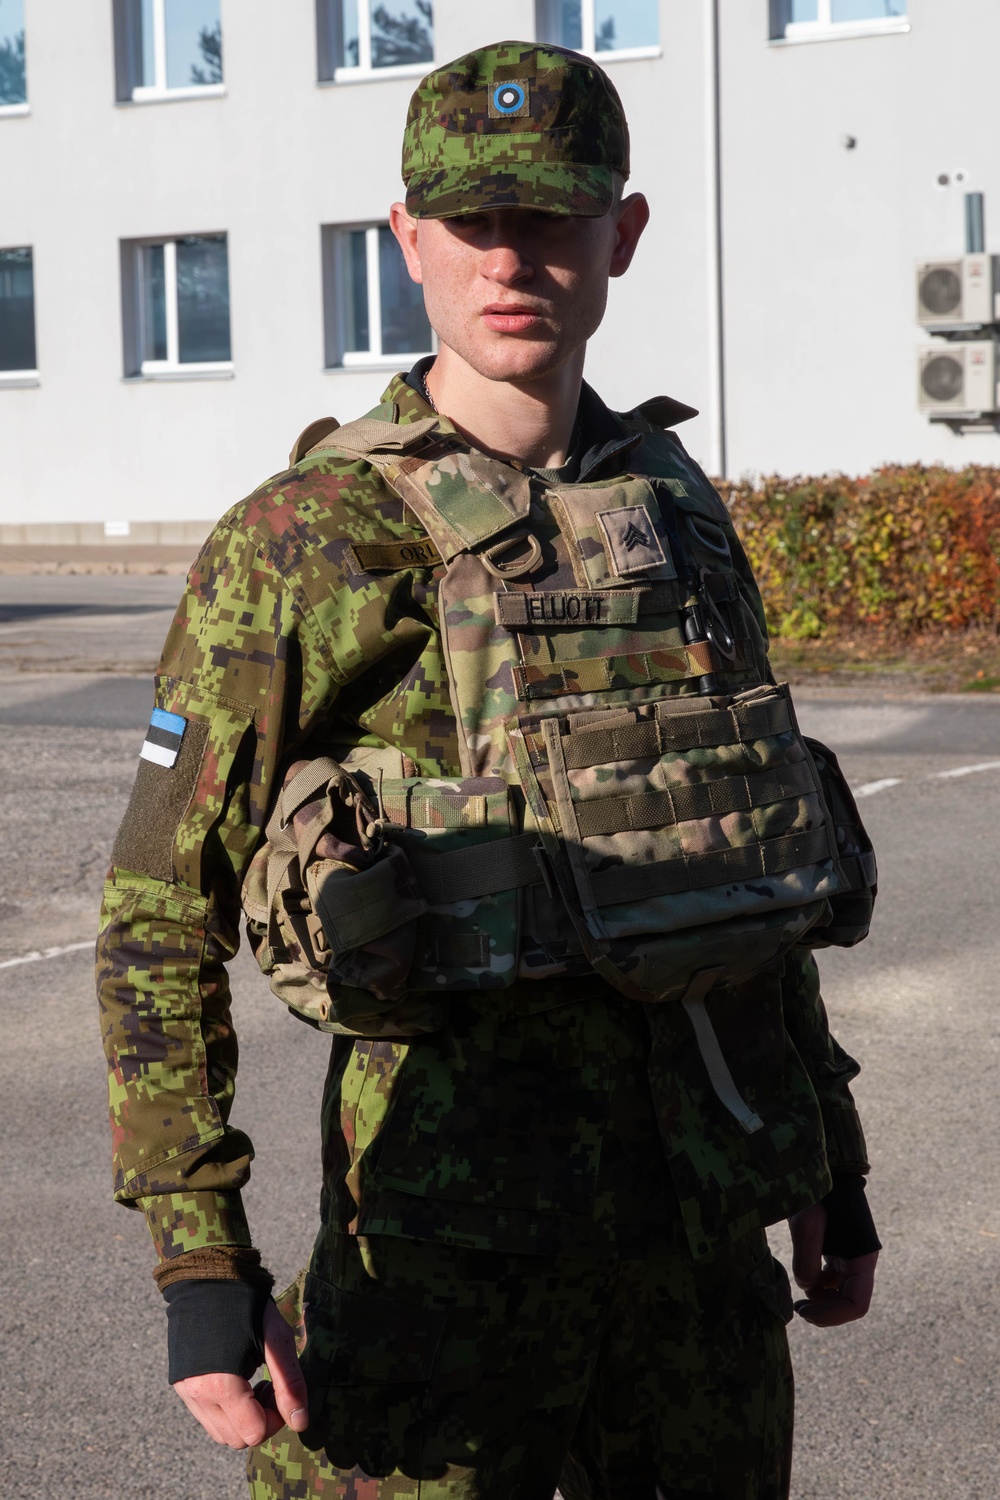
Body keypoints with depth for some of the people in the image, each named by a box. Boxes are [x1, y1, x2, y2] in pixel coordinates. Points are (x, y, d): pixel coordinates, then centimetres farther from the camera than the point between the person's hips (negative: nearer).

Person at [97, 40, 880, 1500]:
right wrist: (199, 1263, -16)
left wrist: (832, 1160, 17)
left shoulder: (676, 507, 8)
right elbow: (162, 914, -10)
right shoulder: (308, 541, -10)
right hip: (456, 1204, -5)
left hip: (706, 1208, 6)